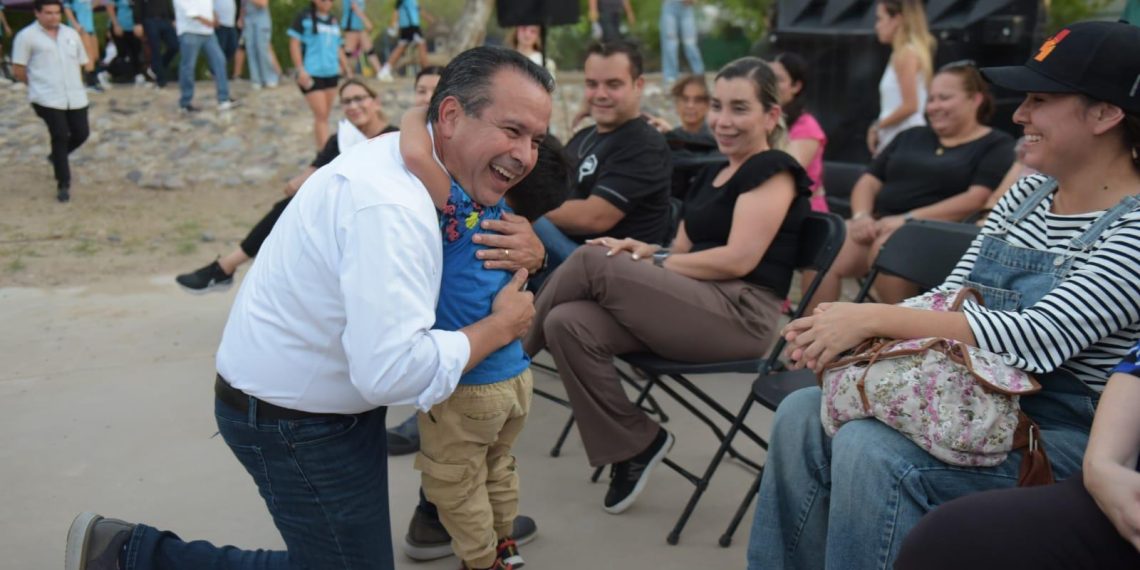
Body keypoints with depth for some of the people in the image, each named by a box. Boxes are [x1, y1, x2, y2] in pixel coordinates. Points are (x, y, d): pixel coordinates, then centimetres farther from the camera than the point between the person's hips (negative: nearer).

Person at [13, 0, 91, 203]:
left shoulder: (71, 34, 13)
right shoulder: (26, 36, -2)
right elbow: (18, 70, 0)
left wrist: (74, 85, 12)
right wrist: (39, 83, 9)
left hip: (75, 97, 5)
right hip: (47, 98, -5)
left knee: (81, 133, 5)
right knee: (60, 137, -7)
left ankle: (57, 156, 37)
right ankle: (63, 185, 5)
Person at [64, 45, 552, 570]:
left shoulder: (412, 161, 0)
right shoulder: (390, 204, -30)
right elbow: (394, 370, -38)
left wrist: (529, 252, -11)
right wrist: (501, 326, -22)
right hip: (293, 421, -10)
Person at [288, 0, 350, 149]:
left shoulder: (333, 21, 14)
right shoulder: (304, 18, -2)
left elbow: (338, 48, 21)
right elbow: (294, 44, -5)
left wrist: (347, 71, 18)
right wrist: (300, 70, -13)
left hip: (331, 73, 5)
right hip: (311, 74, -5)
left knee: (324, 115, 10)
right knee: (321, 114, -11)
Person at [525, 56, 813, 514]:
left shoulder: (773, 171, -2)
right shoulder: (713, 174, 23)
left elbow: (739, 259, -14)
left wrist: (653, 262, -11)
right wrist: (646, 251, -4)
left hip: (740, 315, -8)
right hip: (694, 307, 8)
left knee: (592, 262, -21)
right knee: (569, 325, -17)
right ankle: (635, 445, -4)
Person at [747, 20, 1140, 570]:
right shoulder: (1028, 192, 8)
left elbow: (1043, 337, -27)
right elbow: (950, 298, 7)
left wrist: (874, 318, -29)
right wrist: (841, 324, -11)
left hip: (1066, 435, -7)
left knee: (869, 451, -29)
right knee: (802, 414, -8)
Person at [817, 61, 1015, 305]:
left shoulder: (996, 145, 8)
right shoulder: (912, 137, 25)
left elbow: (978, 199, -9)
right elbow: (869, 182, 19)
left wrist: (908, 219, -17)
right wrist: (861, 215, -4)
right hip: (879, 223, 5)